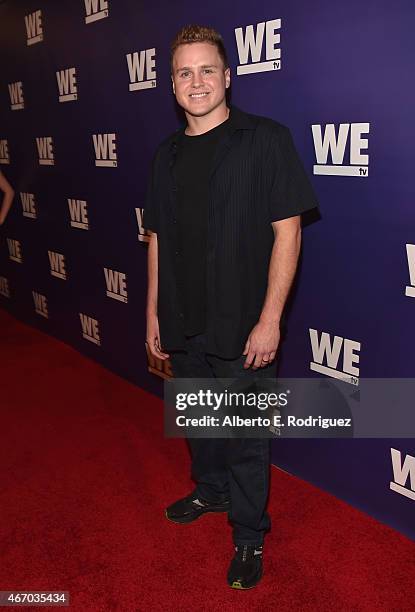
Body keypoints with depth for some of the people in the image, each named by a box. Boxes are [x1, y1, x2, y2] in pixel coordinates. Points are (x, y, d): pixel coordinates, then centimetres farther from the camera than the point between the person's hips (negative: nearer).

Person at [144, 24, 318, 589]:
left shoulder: (265, 139, -9)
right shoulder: (167, 154, 8)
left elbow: (287, 231, -13)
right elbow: (158, 239, 12)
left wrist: (269, 320, -17)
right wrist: (153, 312, 12)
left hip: (241, 329, -5)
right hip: (183, 327, 6)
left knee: (245, 436, 7)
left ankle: (249, 533, 28)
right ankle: (209, 490, 47)